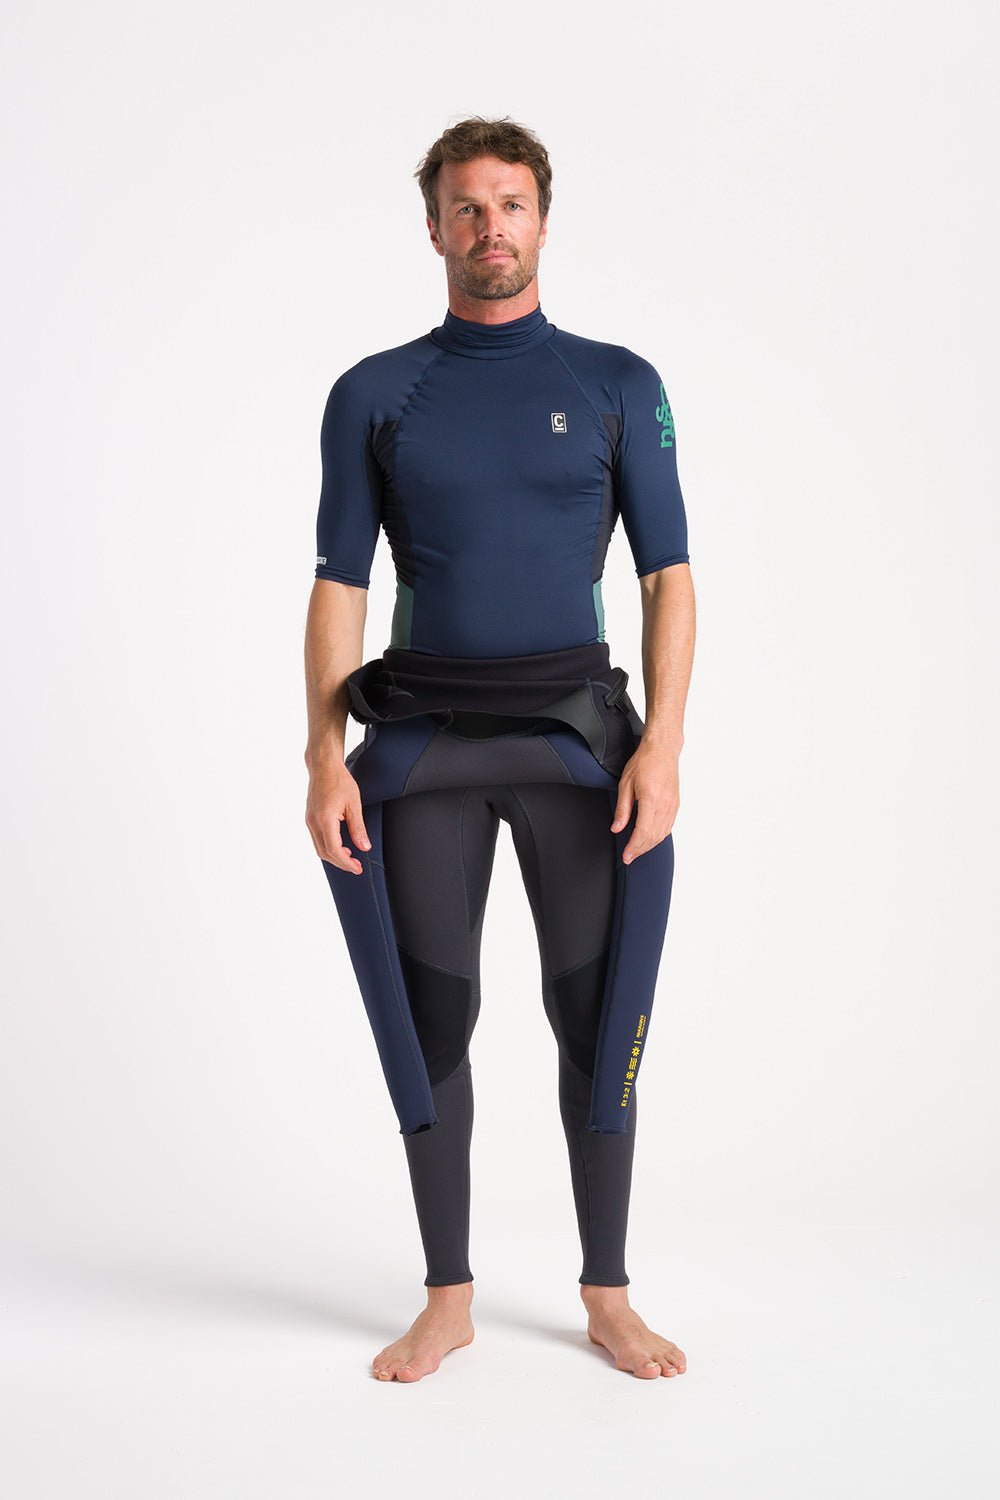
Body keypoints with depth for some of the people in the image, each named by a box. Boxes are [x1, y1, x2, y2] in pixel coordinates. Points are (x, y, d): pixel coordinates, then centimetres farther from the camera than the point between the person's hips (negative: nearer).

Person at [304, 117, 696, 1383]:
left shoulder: (617, 386, 6)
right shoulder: (374, 396, 7)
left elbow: (669, 576, 2)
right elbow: (338, 587, 4)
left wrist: (661, 743, -10)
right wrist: (325, 759, -7)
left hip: (577, 736, 0)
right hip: (423, 746, 1)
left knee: (594, 1019, 3)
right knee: (432, 1019, 4)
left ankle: (607, 1296, 17)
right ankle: (448, 1300, 17)